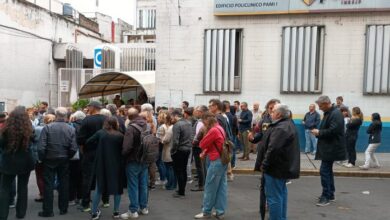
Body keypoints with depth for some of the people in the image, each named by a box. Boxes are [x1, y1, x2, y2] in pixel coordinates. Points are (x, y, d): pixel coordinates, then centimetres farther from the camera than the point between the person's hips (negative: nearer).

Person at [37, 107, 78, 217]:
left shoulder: (47, 127, -12)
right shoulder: (71, 129, -8)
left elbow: (41, 147, -15)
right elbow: (73, 149, -11)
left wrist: (42, 159, 1)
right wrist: (67, 157, 7)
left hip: (49, 160, -2)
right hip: (64, 161, 2)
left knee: (48, 185, 7)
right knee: (64, 184, 13)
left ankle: (48, 211, 13)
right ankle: (63, 209, 22)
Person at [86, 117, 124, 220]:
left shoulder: (100, 133, -7)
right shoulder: (120, 136, -10)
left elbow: (88, 141, -2)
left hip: (102, 164, 1)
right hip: (116, 165, -1)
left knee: (99, 187, 13)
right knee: (117, 187, 13)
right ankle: (116, 211, 16)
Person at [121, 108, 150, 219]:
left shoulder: (131, 128, -18)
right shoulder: (147, 126, 5)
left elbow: (127, 147, -24)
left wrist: (123, 155, -6)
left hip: (133, 161, -7)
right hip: (145, 160, 7)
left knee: (133, 186, 1)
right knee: (143, 184, 15)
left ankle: (133, 211, 8)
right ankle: (144, 207, 24)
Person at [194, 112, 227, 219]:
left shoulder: (213, 130, -18)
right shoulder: (219, 128, 12)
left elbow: (202, 144, -11)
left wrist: (204, 133, 3)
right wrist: (205, 152, 5)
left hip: (216, 162, -9)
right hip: (223, 160, 9)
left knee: (210, 188, 2)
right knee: (222, 187, 10)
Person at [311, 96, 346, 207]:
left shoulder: (336, 114, -17)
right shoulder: (328, 113, 14)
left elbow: (333, 131, -26)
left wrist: (319, 132, -15)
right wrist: (318, 132, 5)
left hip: (331, 148, -10)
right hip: (327, 148, 10)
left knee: (324, 171, -10)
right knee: (328, 170, 16)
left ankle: (326, 196, -3)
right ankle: (330, 194, 26)